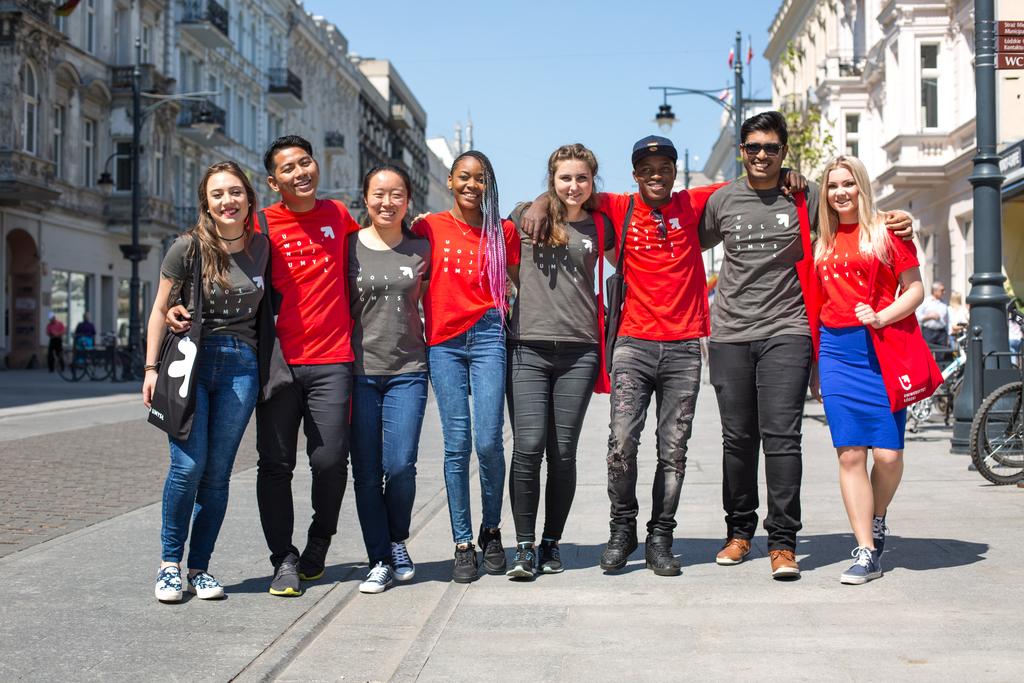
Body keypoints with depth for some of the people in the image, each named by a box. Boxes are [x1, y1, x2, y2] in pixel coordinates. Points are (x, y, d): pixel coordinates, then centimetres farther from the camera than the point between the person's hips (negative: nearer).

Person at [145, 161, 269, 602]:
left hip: (240, 365, 3)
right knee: (188, 466, -12)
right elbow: (161, 309, 2)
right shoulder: (188, 248, -4)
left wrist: (263, 358, 16)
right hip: (189, 361, -2)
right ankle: (170, 564, 4)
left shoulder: (260, 246, 6)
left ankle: (200, 567, 12)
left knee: (217, 473, 2)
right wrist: (151, 368, -1)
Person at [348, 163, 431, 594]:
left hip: (408, 369, 0)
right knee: (366, 472, 0)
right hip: (359, 370, 0)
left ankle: (398, 541, 18)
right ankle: (379, 560, 12)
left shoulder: (420, 248, 7)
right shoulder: (348, 247, 4)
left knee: (400, 465, -9)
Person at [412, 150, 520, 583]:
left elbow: (522, 283, 18)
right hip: (443, 344, 0)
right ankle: (463, 544, 6)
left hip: (488, 337, 0)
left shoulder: (503, 231, 9)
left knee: (488, 441, -7)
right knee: (456, 444, -2)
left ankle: (491, 532, 14)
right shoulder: (430, 227, 8)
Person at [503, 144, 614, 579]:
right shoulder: (526, 215, 10)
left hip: (579, 351, 1)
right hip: (528, 347, -1)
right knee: (528, 447, -9)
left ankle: (551, 543, 15)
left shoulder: (600, 227, 11)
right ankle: (524, 546, 0)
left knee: (563, 453, 2)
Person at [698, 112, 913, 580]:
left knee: (781, 436, -10)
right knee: (738, 439, 6)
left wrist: (895, 223, -1)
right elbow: (693, 245, 25)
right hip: (730, 334, 2)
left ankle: (783, 542, -5)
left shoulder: (806, 197, 5)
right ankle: (739, 531, 21)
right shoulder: (722, 200, 10)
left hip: (786, 331, -2)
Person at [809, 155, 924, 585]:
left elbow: (915, 290, 1)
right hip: (836, 351, 3)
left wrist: (881, 317, -16)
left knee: (888, 453, -6)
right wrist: (813, 366, 17)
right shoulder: (824, 243, 16)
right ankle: (866, 552, 2)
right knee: (850, 454, -3)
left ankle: (876, 521, 23)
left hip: (882, 348, -3)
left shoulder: (888, 231, 4)